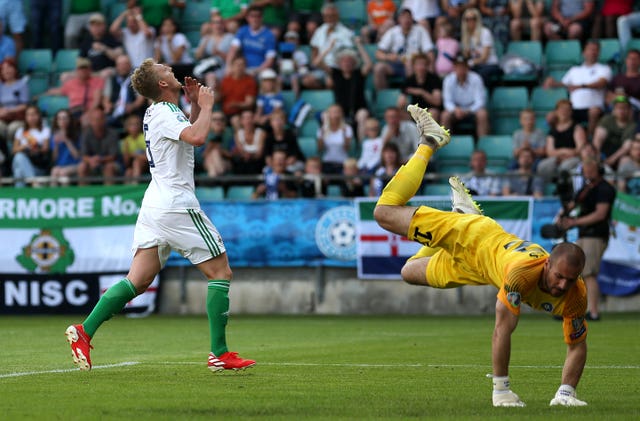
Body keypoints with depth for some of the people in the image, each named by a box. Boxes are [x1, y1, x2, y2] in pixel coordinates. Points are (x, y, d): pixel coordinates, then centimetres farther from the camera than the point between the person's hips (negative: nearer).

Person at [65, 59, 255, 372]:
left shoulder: (157, 112, 16)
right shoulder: (164, 113, -12)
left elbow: (189, 135, 33)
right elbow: (197, 137, -29)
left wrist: (195, 105, 20)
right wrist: (206, 105, -13)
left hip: (154, 205, 9)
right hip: (177, 205, -9)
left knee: (138, 280, 4)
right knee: (221, 272, -2)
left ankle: (84, 331, -6)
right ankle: (219, 354, -3)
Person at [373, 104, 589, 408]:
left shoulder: (576, 296, -32)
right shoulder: (522, 271, -46)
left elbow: (577, 345, -19)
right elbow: (502, 330, -43)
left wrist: (566, 392, -32)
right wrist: (500, 390, -42)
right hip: (473, 236, -4)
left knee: (410, 274, 27)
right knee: (385, 212, 7)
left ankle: (463, 209, 43)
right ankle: (429, 143, 20)